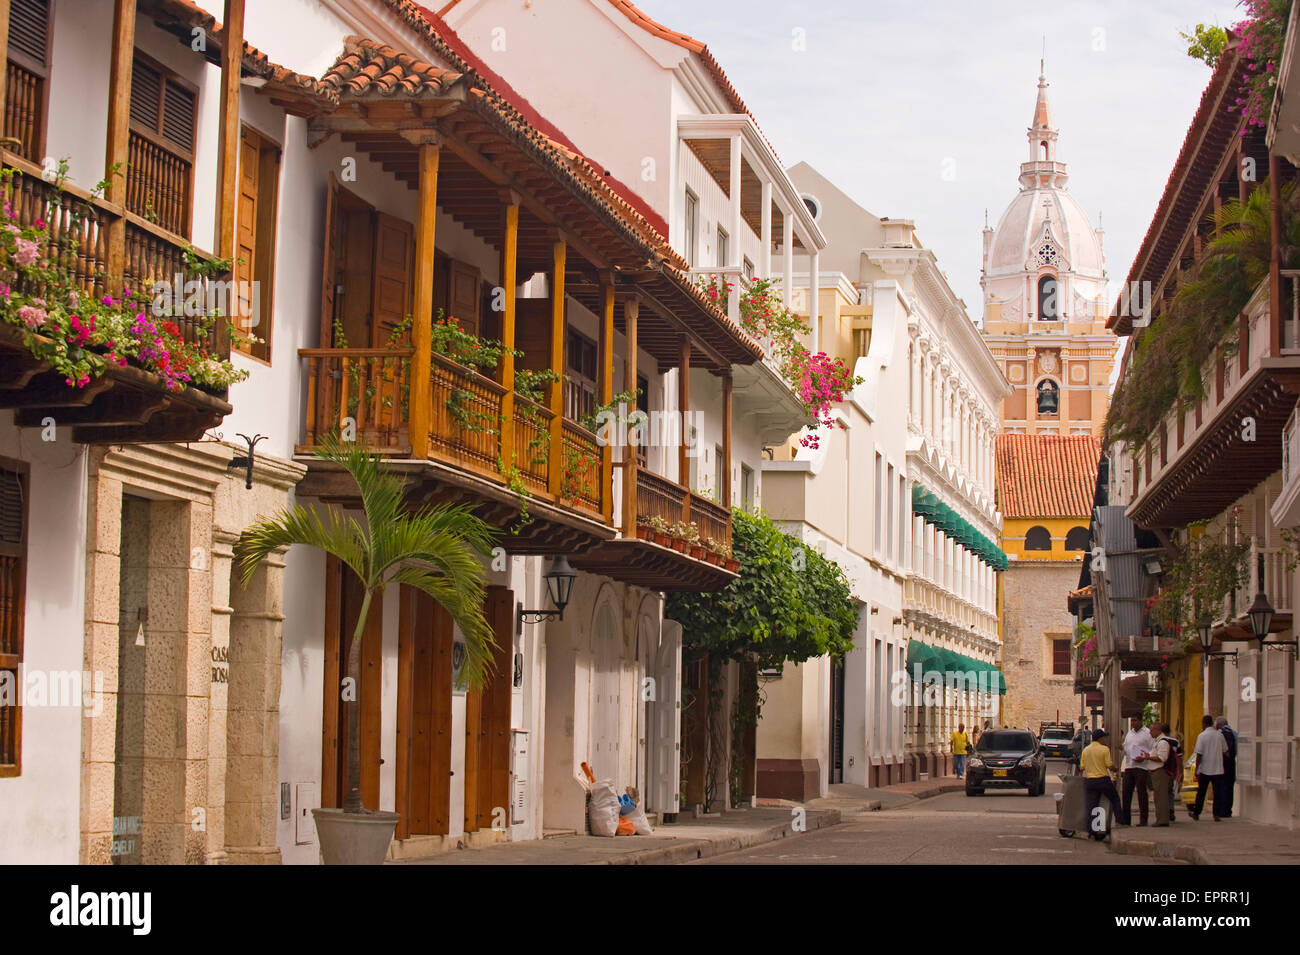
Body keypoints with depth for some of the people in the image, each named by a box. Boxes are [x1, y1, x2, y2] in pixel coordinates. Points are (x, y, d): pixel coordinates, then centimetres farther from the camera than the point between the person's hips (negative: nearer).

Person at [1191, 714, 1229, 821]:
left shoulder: (1202, 736, -9)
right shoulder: (1220, 735, 2)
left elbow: (1199, 754, -11)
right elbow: (1225, 751, 10)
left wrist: (1196, 769, -7)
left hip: (1205, 769, -2)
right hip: (1218, 769, 2)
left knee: (1201, 792, 10)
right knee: (1218, 792, 4)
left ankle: (1196, 813, 19)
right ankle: (1217, 814, -1)